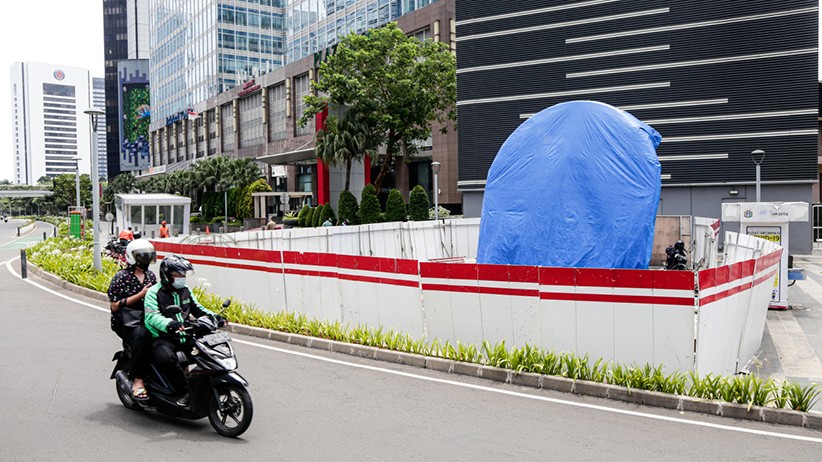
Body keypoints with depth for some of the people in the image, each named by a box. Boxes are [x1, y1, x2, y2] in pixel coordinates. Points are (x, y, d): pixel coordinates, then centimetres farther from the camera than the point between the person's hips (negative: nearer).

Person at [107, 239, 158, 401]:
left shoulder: (151, 276, 15)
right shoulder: (121, 277, -3)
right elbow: (115, 306, -9)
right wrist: (141, 295, -14)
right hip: (125, 321, -5)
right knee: (141, 335, -39)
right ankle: (138, 380, -33)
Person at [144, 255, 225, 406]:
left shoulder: (186, 291, 17)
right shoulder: (154, 292, -4)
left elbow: (197, 308, 23)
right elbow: (151, 316, -18)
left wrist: (213, 316, 3)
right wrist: (169, 324, -38)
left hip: (185, 337, 6)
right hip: (163, 338, -6)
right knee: (167, 358, -36)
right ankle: (185, 392, -27)